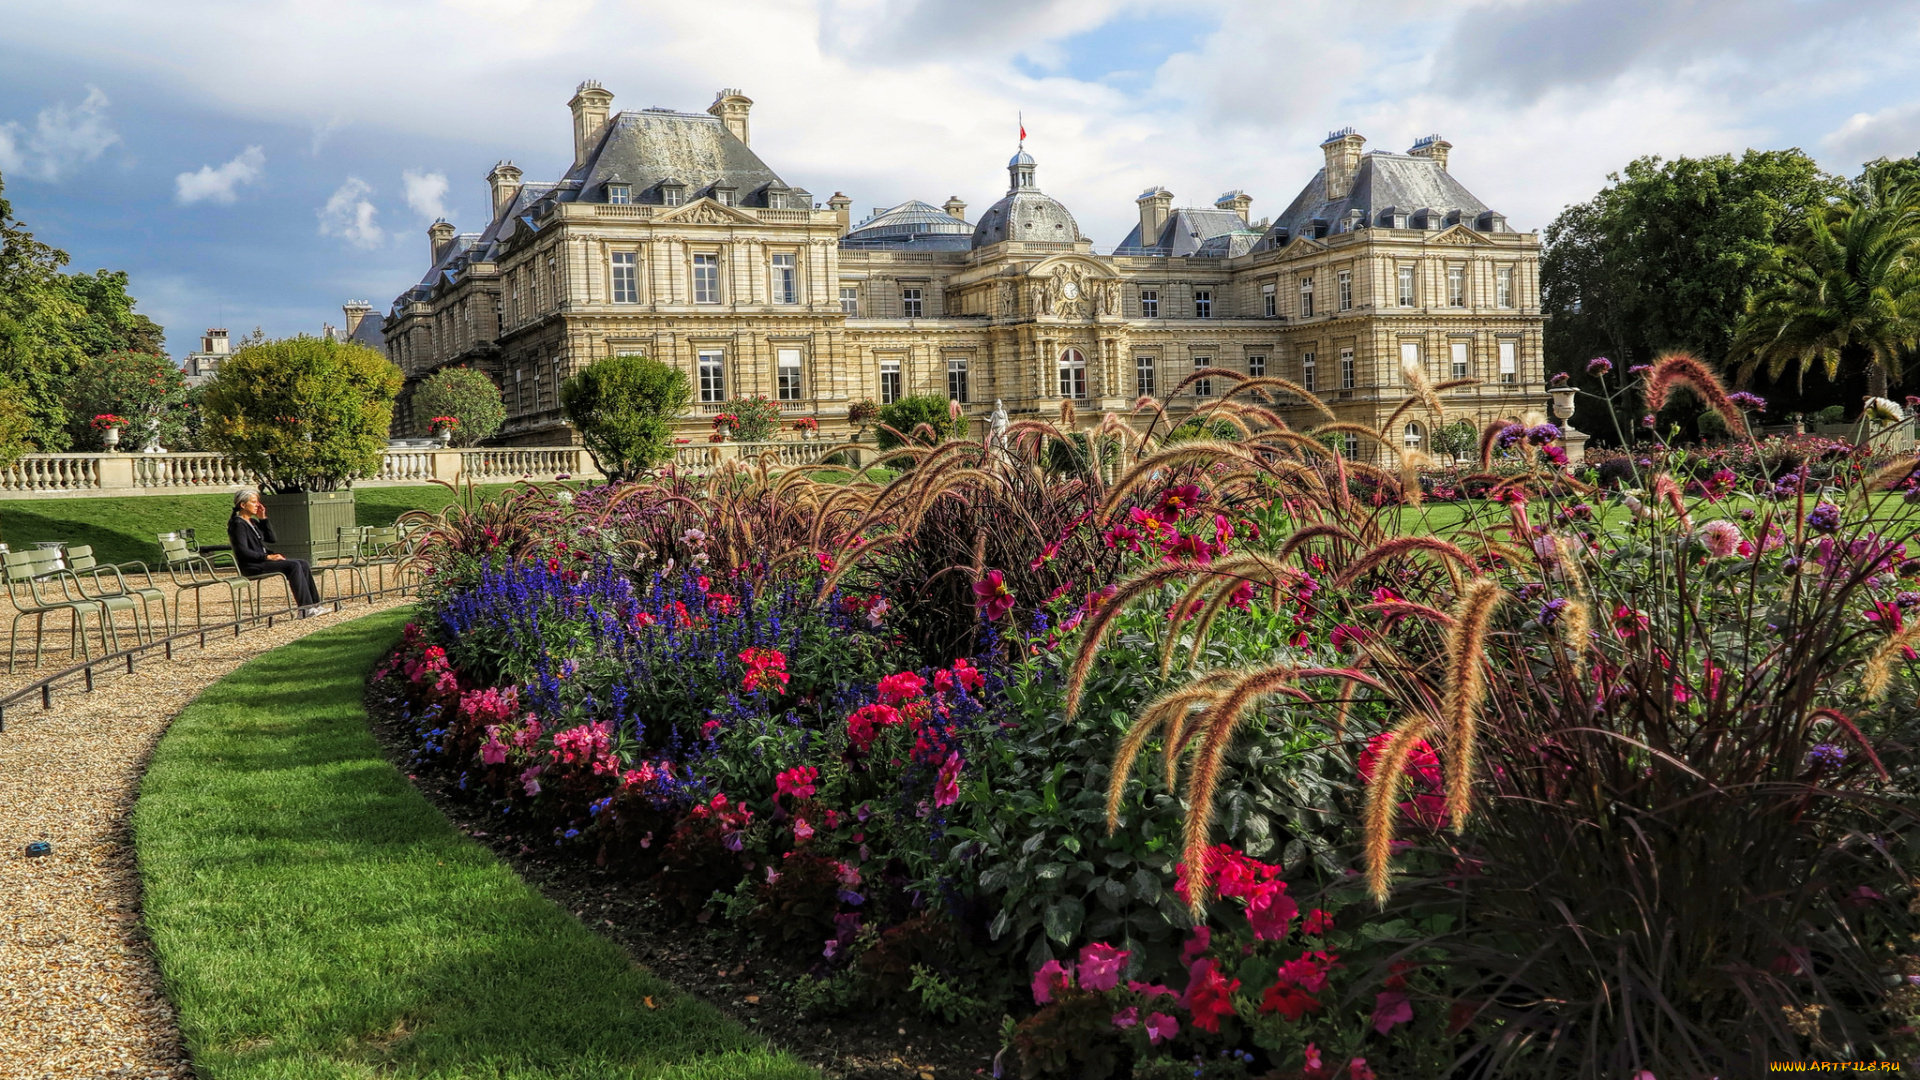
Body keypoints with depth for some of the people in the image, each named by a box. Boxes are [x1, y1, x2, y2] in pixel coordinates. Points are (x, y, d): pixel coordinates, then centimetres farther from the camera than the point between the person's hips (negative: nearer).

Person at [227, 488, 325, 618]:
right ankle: (304, 609, -28)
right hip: (251, 566, -9)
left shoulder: (253, 522, 18)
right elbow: (243, 551, -19)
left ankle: (314, 604, -11)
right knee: (293, 565, -25)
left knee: (303, 564, -6)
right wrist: (268, 557, -21)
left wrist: (263, 518, 9)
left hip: (262, 560, 9)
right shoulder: (238, 524, -10)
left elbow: (271, 538, 18)